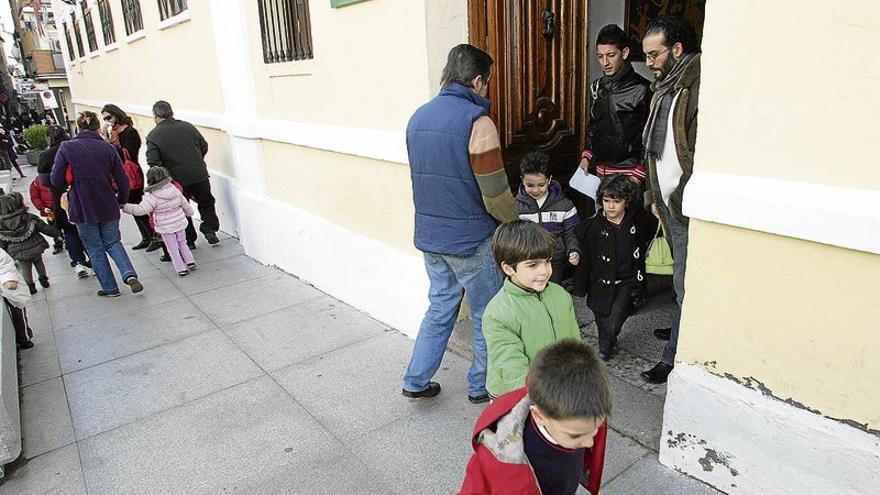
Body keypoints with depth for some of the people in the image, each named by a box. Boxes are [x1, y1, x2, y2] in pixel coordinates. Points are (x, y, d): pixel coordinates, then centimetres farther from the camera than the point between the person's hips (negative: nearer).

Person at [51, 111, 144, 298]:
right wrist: (122, 200, 16)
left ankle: (110, 288, 18)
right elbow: (123, 181, 0)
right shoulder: (108, 148, -3)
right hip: (108, 206, 2)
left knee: (95, 249, 13)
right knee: (112, 242, 18)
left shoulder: (66, 147, -9)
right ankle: (129, 274, -4)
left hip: (83, 208, -2)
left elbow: (57, 180, -10)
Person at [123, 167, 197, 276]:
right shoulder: (175, 190, -3)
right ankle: (190, 262, 20)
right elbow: (185, 204, 9)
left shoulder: (153, 197, -20)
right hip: (179, 223, 5)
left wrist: (124, 206, -18)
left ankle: (181, 268, 7)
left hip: (166, 228, -5)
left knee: (173, 249, 6)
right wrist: (190, 212, 28)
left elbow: (140, 209, -25)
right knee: (182, 243, 22)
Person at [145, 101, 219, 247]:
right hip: (200, 176, 2)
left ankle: (189, 239, 20)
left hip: (177, 180, -2)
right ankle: (210, 230, 14)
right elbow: (204, 147, 9)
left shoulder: (153, 136, -8)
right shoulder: (187, 126, 1)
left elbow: (153, 163, -15)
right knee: (206, 203, 21)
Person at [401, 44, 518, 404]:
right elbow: (495, 192, -17)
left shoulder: (418, 117, 6)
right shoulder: (477, 122, -18)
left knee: (440, 307, 21)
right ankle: (481, 386, 28)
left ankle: (416, 381, 27)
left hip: (428, 236, 7)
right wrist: (513, 221, 2)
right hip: (471, 240, -7)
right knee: (487, 316, 12)